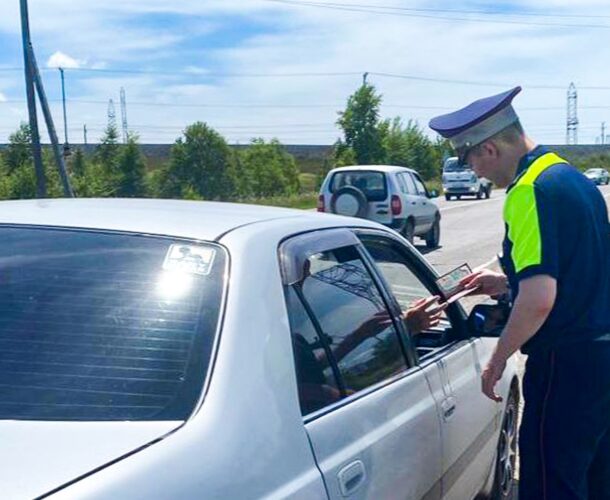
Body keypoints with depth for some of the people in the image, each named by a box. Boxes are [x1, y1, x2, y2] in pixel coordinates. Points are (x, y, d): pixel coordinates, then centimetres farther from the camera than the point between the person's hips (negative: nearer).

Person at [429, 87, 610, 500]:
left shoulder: (530, 191, -19)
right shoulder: (570, 175, 11)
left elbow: (538, 299, -27)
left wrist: (497, 361, -14)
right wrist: (508, 282, 20)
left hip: (567, 362, -10)